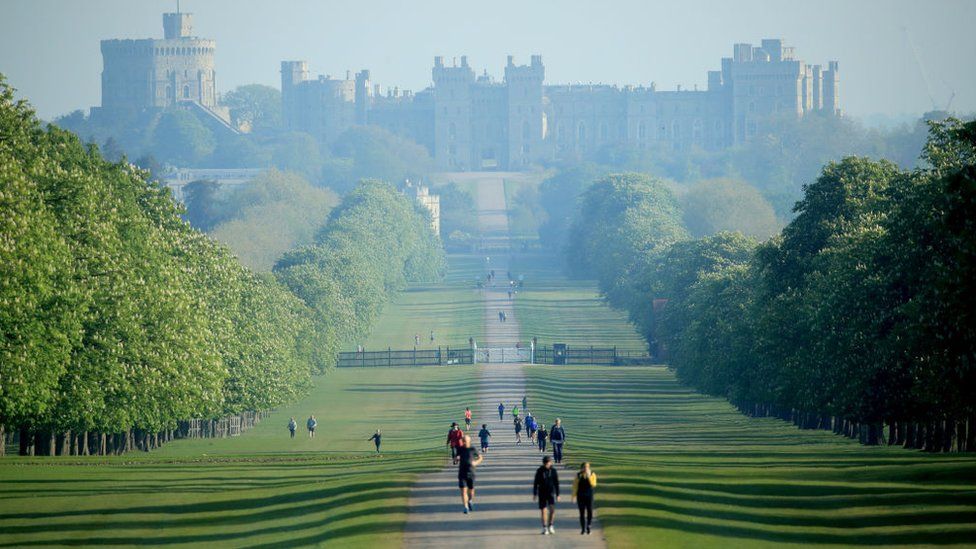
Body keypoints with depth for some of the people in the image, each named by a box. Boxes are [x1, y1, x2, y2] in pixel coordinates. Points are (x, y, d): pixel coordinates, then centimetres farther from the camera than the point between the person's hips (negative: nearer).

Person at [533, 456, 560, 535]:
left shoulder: (553, 471, 1)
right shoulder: (539, 471, -1)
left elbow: (556, 483, 6)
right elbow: (535, 483, 3)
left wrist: (558, 494, 5)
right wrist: (534, 494, 0)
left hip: (551, 492, 0)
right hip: (542, 493, 0)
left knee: (552, 509, -15)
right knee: (543, 510, 0)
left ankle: (550, 526, 1)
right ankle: (545, 528, 8)